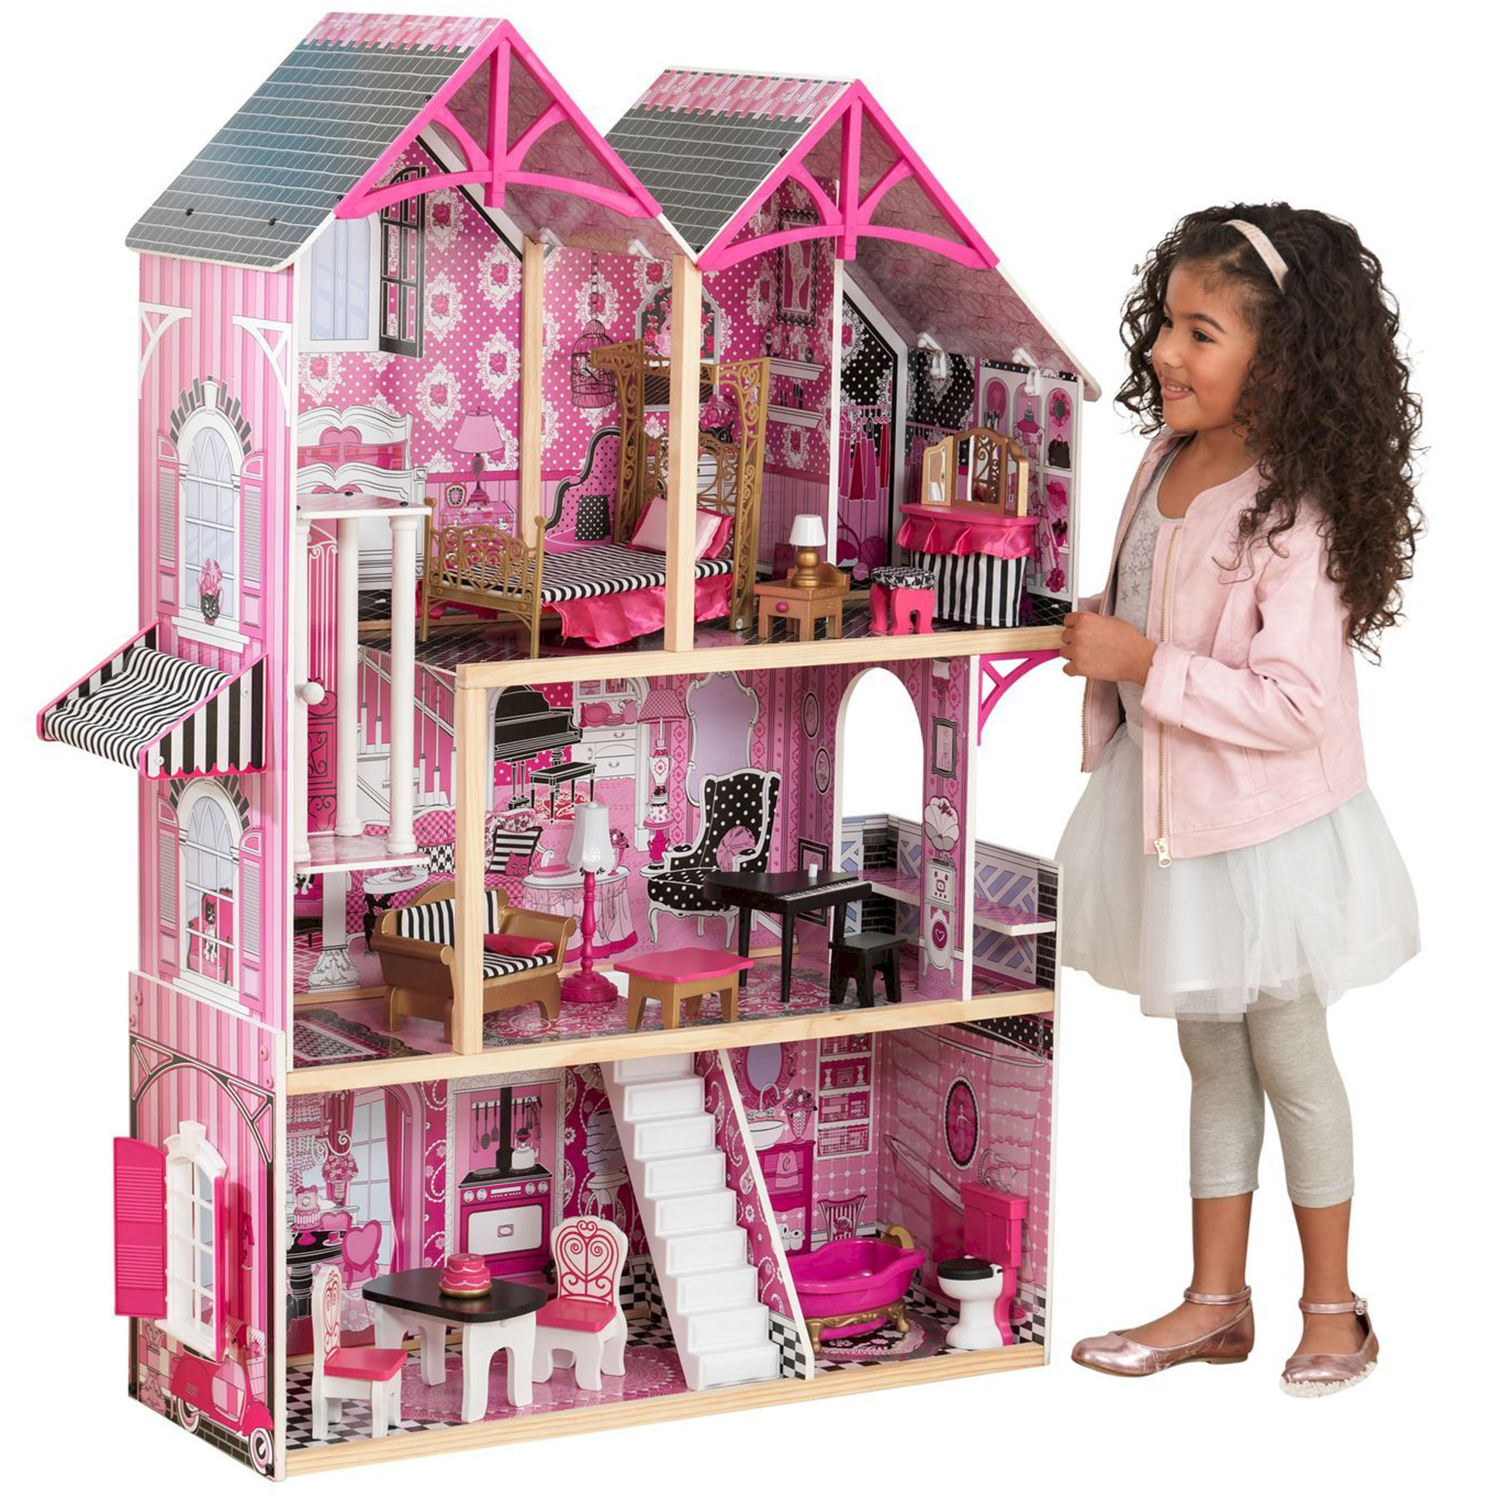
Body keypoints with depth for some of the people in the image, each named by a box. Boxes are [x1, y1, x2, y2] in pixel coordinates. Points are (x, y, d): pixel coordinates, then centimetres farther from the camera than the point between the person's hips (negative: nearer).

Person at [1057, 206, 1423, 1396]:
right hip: (1168, 808, 8)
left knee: (1290, 1060, 7)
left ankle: (1332, 1309, 22)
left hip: (1266, 827, -8)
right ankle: (1215, 1301, 27)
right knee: (1212, 1058, 16)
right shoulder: (1168, 464, 0)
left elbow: (1289, 706, -28)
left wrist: (1140, 662, -27)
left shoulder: (1294, 514, -25)